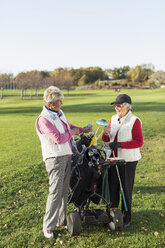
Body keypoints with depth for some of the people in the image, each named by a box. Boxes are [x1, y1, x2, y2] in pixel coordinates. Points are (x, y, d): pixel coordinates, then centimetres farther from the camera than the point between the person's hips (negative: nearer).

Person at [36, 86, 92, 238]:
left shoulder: (60, 113, 11)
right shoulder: (44, 119, -17)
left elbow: (68, 126, 28)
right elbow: (58, 138, -23)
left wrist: (82, 130, 15)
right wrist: (72, 133, -6)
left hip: (66, 156, 8)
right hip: (55, 158, -8)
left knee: (64, 190, 13)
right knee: (55, 191, -9)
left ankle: (61, 220, 25)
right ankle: (48, 226, 2)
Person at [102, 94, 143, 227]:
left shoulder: (134, 121, -11)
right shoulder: (113, 119, 7)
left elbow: (139, 142, -14)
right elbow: (106, 139, 12)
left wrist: (120, 144, -22)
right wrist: (106, 133, -12)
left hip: (128, 160, -5)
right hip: (113, 158, 5)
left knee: (126, 187, 5)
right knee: (112, 185, 10)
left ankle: (126, 216, 22)